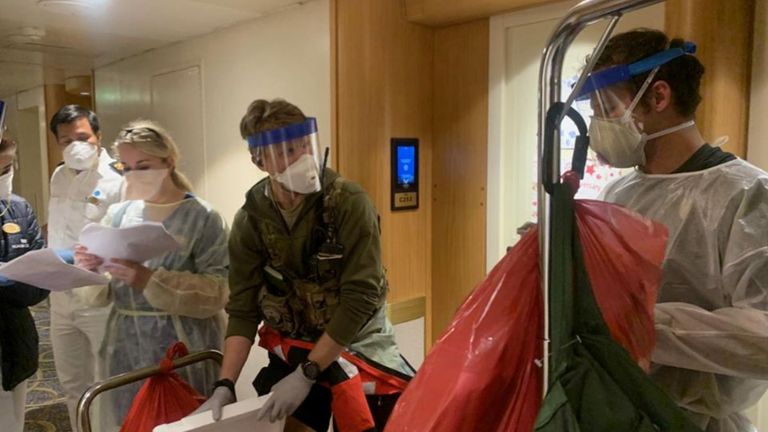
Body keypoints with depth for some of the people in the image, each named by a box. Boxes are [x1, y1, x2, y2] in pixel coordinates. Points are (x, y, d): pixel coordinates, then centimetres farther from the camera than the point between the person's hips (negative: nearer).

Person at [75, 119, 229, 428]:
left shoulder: (202, 217, -8)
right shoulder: (117, 214, 6)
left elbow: (216, 292, -17)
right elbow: (103, 294, 9)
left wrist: (150, 281, -24)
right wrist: (90, 271, -11)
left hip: (181, 349, -4)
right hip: (125, 347, 4)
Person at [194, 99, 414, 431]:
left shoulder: (350, 202, -20)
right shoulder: (250, 220, -9)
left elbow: (360, 297, -22)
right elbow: (243, 309, -6)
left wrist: (306, 374, -23)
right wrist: (225, 384, -17)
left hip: (358, 344, -2)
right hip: (293, 349, 3)